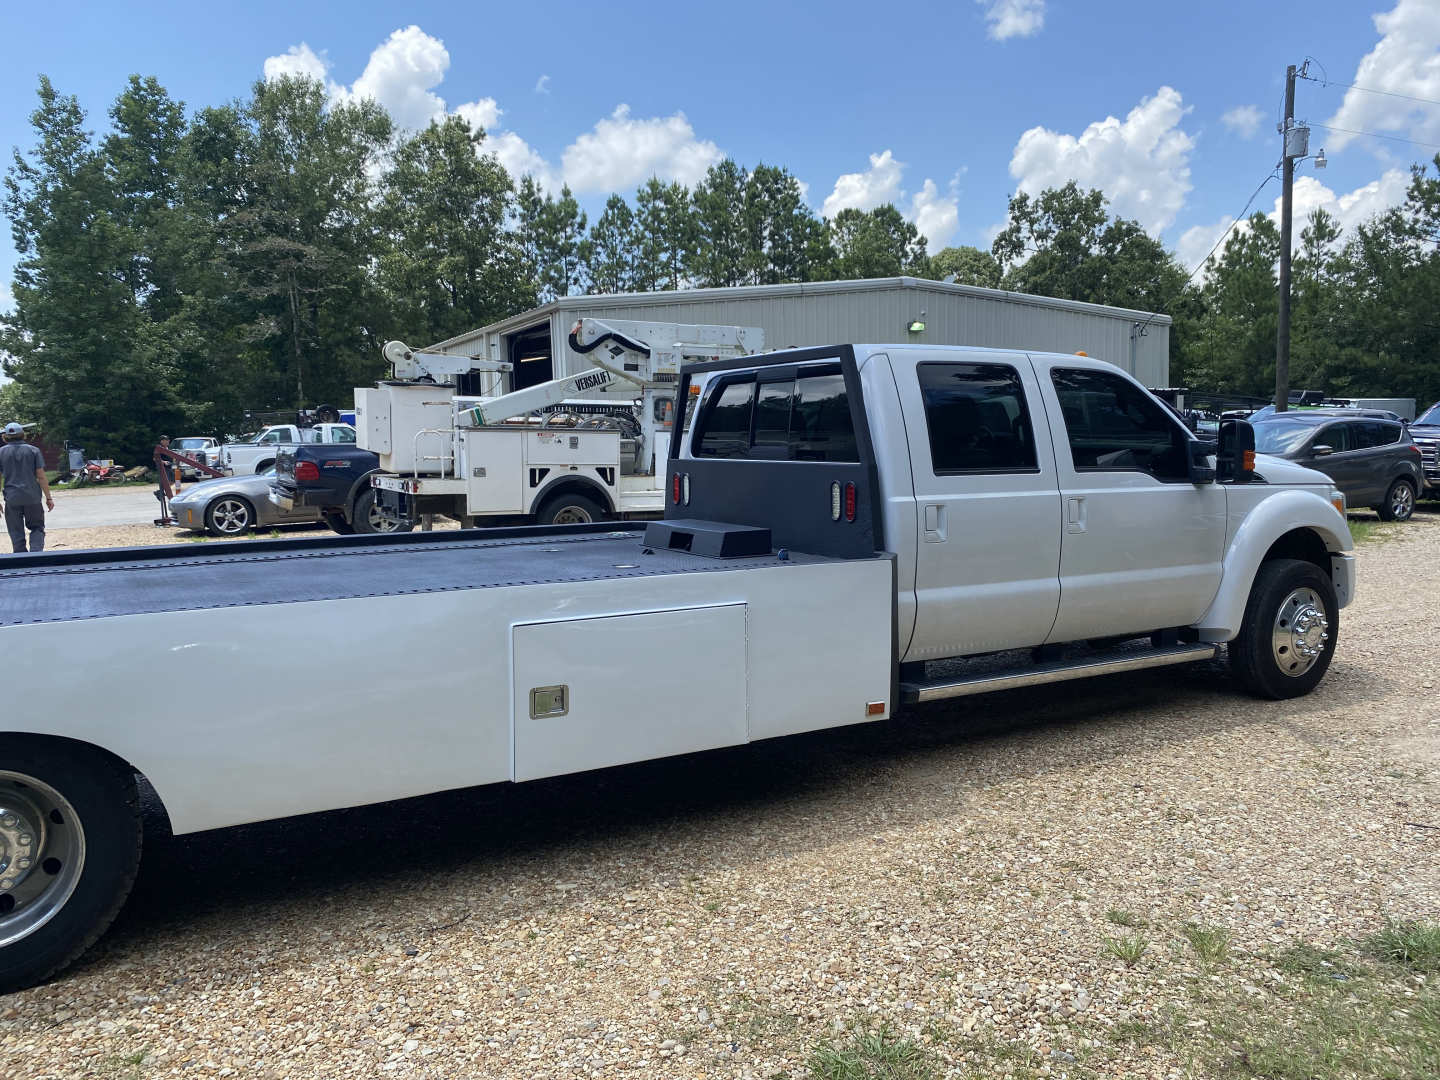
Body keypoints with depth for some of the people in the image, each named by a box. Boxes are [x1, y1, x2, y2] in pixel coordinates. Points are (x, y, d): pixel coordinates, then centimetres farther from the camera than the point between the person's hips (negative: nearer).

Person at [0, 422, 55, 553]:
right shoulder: (33, 451, 1)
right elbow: (41, 476, -3)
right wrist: (48, 498, 1)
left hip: (12, 499, 0)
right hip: (32, 497, 0)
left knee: (17, 533, 7)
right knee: (37, 527, 11)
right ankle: (36, 552, -12)